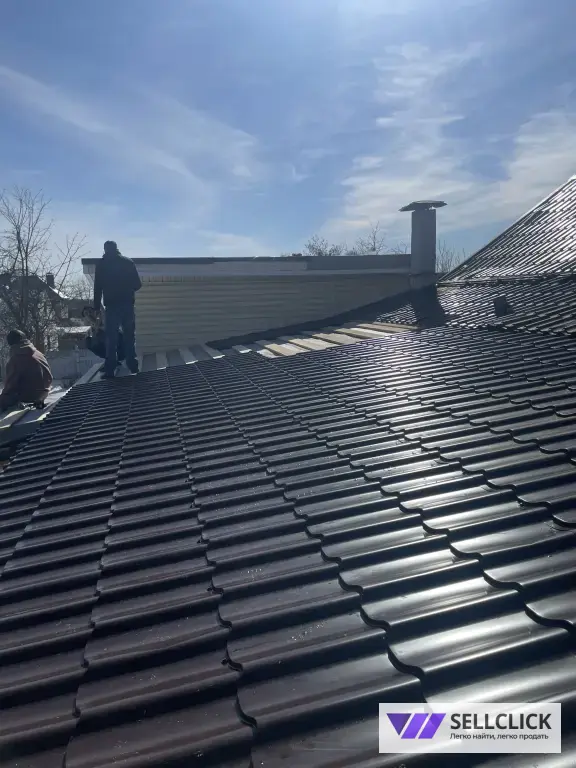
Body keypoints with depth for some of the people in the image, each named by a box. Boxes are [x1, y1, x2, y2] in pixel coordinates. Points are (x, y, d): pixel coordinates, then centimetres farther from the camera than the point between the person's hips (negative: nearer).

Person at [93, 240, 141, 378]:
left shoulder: (101, 265, 3)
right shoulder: (128, 262, 6)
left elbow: (98, 288, -1)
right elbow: (137, 284, 5)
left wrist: (97, 306, 3)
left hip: (112, 306, -1)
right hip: (127, 304, 1)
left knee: (111, 338, 2)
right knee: (129, 336, 10)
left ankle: (110, 370, -1)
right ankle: (133, 366, 8)